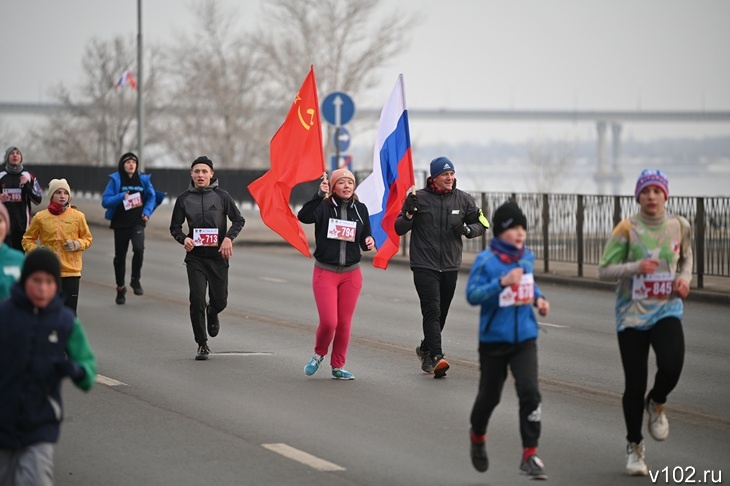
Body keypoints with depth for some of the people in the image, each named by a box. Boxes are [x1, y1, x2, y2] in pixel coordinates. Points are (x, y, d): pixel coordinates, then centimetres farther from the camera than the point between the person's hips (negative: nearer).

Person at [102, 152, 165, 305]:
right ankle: (120, 288, 26)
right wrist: (121, 197, -22)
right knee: (120, 256, 8)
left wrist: (147, 212, 0)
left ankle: (136, 280, -6)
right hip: (120, 224, 0)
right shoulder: (115, 180, -3)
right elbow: (105, 201, -7)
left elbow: (152, 196, 16)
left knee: (138, 248, -26)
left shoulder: (143, 180, 3)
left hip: (137, 223, 0)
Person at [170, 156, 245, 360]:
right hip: (195, 256, 0)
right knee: (197, 300, -10)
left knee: (220, 301, 4)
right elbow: (175, 227, 9)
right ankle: (202, 344, 3)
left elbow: (239, 220, 5)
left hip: (218, 256, 0)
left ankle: (212, 314, 43)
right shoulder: (184, 199, 2)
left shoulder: (221, 196, -1)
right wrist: (184, 238, -12)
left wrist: (229, 238, -12)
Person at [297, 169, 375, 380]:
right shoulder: (323, 207, -8)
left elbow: (364, 242, 10)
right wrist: (320, 195, -37)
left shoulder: (360, 209, 4)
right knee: (329, 321, -10)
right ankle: (319, 354, 19)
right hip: (325, 273, -3)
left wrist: (369, 242, -14)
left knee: (344, 323, 6)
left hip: (351, 274, 3)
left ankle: (338, 366, 20)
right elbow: (303, 217, -28)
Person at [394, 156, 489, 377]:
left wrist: (466, 229, -9)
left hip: (450, 266, 4)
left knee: (441, 313, 14)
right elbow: (399, 229, 0)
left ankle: (426, 349, 34)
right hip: (424, 266, -4)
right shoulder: (418, 198, -4)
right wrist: (409, 213, -20)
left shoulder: (463, 200, 4)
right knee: (432, 311, -17)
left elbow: (482, 224, 12)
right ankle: (435, 357, -22)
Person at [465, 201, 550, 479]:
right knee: (490, 395, 13)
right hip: (493, 339, -3)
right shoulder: (486, 260, -13)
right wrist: (502, 282, -29)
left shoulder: (527, 257, 2)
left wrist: (538, 298, 3)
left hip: (524, 338, 3)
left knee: (530, 391, -14)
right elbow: (472, 295, -17)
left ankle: (530, 456, -6)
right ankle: (477, 436, 45)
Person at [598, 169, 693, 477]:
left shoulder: (679, 226, 1)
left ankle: (656, 405, 12)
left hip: (667, 310, 1)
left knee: (671, 366, -24)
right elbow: (604, 271, -8)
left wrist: (684, 277, 0)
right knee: (634, 384, 0)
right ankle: (634, 446, 21)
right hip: (632, 313, -1)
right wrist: (636, 267, -23)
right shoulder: (627, 229, -8)